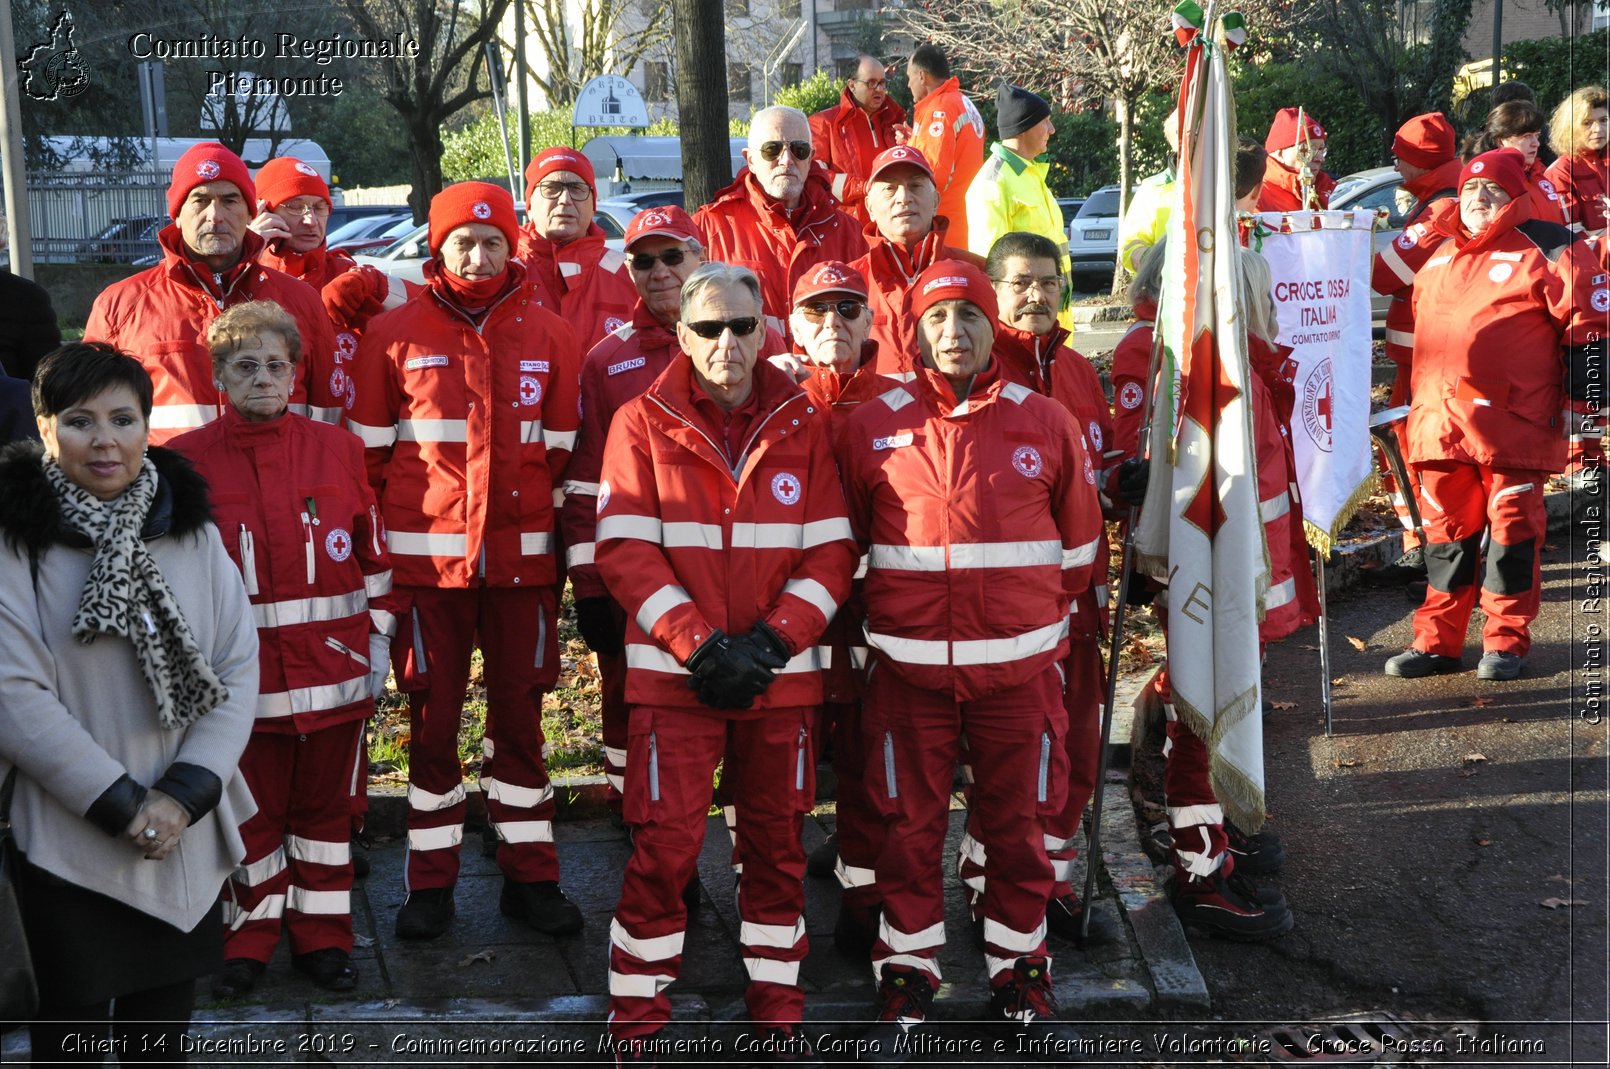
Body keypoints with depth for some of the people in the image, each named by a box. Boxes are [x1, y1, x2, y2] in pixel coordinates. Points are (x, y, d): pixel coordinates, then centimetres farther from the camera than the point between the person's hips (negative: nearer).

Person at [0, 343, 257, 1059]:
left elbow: (238, 668, -1)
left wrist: (186, 793, -13)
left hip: (190, 837, 3)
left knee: (165, 1019, 17)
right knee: (72, 1022, 12)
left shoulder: (192, 530, 3)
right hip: (70, 843, -3)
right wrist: (120, 803, -18)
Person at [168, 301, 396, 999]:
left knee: (325, 805, 12)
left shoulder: (338, 449, 3)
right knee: (251, 810, 9)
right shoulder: (188, 460, -1)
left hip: (335, 666, 1)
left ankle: (321, 936, 26)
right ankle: (251, 938, 26)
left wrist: (379, 640, 5)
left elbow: (373, 553, 8)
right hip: (242, 673, -1)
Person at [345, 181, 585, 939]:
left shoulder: (548, 336, 6)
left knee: (519, 716, 9)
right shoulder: (393, 334, 1)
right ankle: (431, 883, 18)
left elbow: (561, 450, 10)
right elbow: (370, 450, 5)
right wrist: (381, 542, 2)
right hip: (426, 556, -1)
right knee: (433, 720, 6)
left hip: (522, 556, 2)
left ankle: (529, 876, 21)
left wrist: (562, 543, 8)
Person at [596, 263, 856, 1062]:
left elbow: (829, 552, 2)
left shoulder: (803, 425, 5)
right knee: (665, 846, -2)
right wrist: (699, 644, -15)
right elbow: (626, 551, -7)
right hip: (673, 670, -2)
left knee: (777, 843, 11)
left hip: (782, 671, 2)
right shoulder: (643, 423, 0)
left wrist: (770, 643, -10)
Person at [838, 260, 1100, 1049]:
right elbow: (845, 542, 11)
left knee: (1019, 827, 9)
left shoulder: (1046, 423, 2)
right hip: (907, 668, 0)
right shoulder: (873, 428, 1)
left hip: (1019, 668, 0)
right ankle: (907, 977, 25)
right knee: (909, 828, 9)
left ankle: (1019, 977, 26)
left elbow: (1078, 545, 13)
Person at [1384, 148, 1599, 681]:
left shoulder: (1545, 250, -1)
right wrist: (1418, 400, 26)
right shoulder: (1438, 256, 18)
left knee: (1512, 527, 2)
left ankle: (1506, 641, 12)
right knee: (1445, 528, 8)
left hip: (1512, 421, -5)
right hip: (1440, 419, 5)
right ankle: (1437, 639, 15)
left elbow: (1588, 319, -1)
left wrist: (1584, 383, -5)